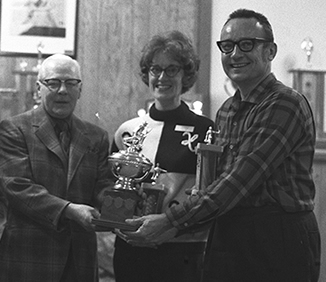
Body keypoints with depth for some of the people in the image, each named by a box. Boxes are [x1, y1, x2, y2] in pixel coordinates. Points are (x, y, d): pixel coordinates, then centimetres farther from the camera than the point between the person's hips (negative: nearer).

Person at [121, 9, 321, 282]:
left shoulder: (285, 104, -13)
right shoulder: (226, 111, 15)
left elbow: (240, 180, -20)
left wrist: (172, 220, -20)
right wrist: (176, 225, 0)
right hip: (225, 237, 7)